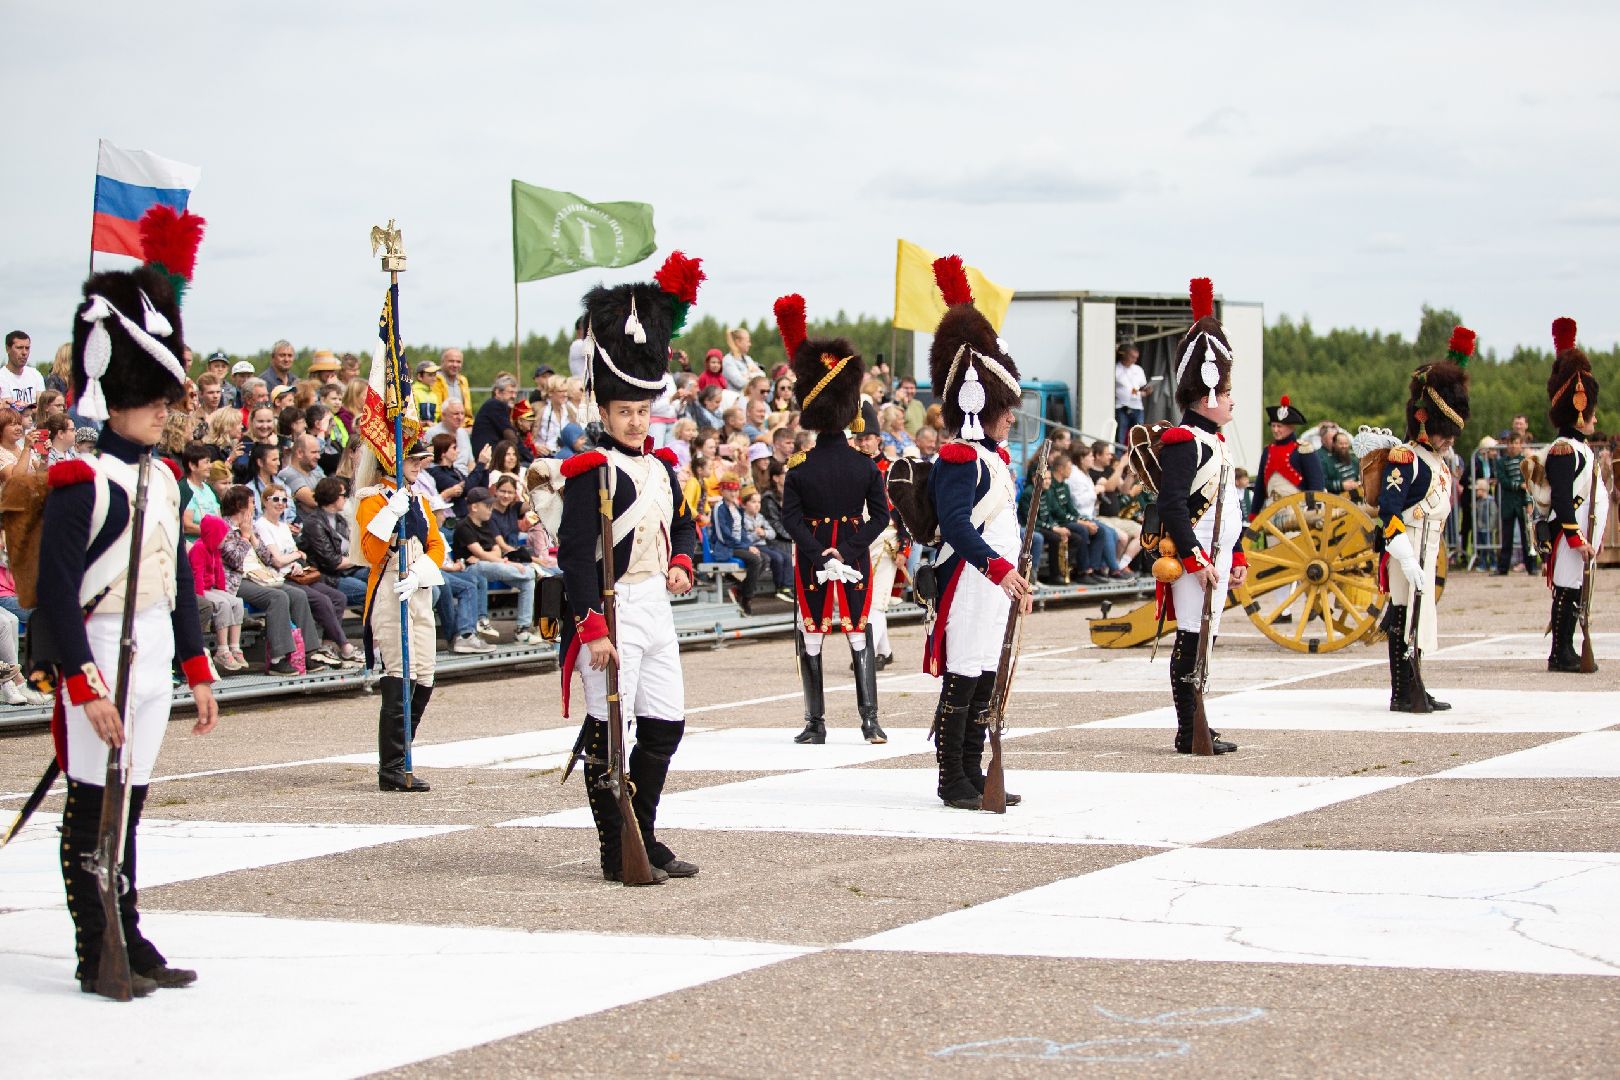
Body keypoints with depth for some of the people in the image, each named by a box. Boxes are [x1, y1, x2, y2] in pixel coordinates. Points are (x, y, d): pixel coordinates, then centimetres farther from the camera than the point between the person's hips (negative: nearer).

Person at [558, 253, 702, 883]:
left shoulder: (660, 466, 14)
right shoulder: (591, 471, -11)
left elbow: (683, 524, 29)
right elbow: (575, 553, -16)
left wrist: (681, 562, 7)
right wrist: (592, 627, -21)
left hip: (656, 608, 9)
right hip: (611, 612, -8)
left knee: (667, 724, 10)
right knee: (609, 730, -3)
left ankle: (644, 837, 21)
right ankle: (616, 852, 2)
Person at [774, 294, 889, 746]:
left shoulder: (799, 467, -7)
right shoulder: (866, 465, -3)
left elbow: (791, 519, -12)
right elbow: (881, 516, -4)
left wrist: (820, 554, -13)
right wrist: (848, 550, -8)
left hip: (811, 561, -1)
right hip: (856, 559, 1)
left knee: (811, 639, 7)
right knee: (859, 635, 8)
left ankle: (816, 722, 8)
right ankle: (870, 720, 1)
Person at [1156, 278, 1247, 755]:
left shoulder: (1213, 443, 18)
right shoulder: (1183, 442, -14)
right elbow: (1172, 505, -21)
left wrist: (1237, 555, 21)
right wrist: (1196, 557, -23)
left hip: (1216, 558, 10)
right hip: (1196, 559, -10)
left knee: (1201, 640, 12)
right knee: (1191, 642, -7)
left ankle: (1196, 728, 16)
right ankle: (1190, 732, -5)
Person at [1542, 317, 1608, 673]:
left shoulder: (1583, 449, 18)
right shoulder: (1564, 450, -14)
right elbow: (1562, 498, -19)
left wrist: (1594, 539, 23)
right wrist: (1576, 538, -20)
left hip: (1584, 537, 10)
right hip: (1570, 538, -10)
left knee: (1575, 593, 10)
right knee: (1567, 592, -7)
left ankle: (1566, 650, 14)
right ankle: (1561, 654, -5)